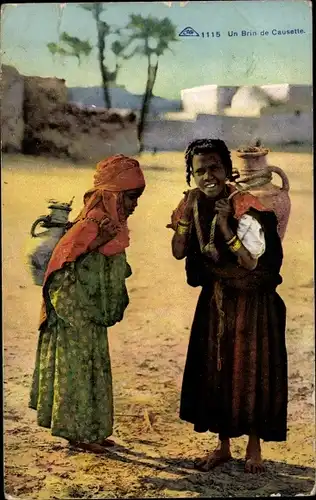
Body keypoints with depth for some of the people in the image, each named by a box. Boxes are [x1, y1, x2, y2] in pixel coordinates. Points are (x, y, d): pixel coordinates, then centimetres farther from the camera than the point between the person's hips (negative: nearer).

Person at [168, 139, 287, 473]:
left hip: (252, 302, -5)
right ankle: (223, 446, 26)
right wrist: (187, 214, -17)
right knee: (215, 371, 10)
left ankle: (254, 447, 22)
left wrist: (225, 228, -31)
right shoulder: (193, 205, -3)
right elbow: (178, 253, -7)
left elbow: (251, 262, -22)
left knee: (251, 371, 3)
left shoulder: (246, 208, -20)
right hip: (215, 299, 5)